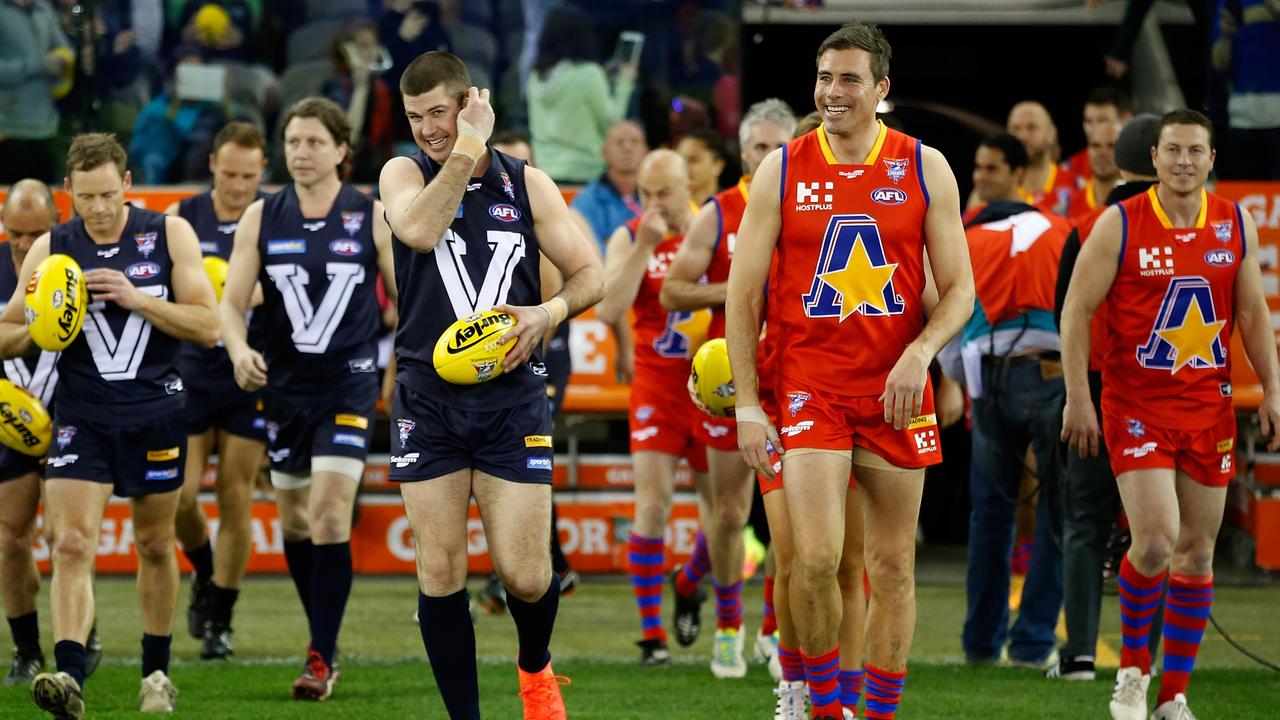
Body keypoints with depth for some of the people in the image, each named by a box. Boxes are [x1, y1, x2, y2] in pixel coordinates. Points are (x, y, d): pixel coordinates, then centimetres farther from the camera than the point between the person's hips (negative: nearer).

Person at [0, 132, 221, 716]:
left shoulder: (169, 235, -2)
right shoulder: (51, 249, 1)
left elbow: (208, 327, -6)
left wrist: (136, 298, -17)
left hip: (156, 411, 0)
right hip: (82, 415, 0)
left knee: (155, 544, 12)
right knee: (71, 544, -15)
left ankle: (156, 671, 28)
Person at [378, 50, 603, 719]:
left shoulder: (527, 183, 6)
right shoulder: (403, 174, 4)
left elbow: (589, 273, 8)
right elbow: (421, 231, -19)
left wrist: (547, 312, -11)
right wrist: (468, 148, -15)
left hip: (512, 396, 0)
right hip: (427, 397, 0)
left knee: (525, 575, -5)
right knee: (440, 569, -3)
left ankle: (535, 666, 27)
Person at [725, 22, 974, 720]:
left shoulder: (925, 168, 2)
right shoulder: (782, 170, 1)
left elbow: (959, 289, 3)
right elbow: (742, 292, 2)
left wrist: (920, 352, -16)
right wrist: (747, 403, -4)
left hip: (897, 392, 1)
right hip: (809, 388, -1)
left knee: (892, 565, 4)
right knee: (815, 559, -13)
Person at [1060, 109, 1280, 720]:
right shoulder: (1120, 225, -6)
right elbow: (1076, 309, -5)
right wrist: (1077, 398, -10)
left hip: (1209, 406, 4)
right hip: (1136, 406, -4)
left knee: (1197, 551, 5)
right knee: (1155, 542, -16)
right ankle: (1132, 669, 7)